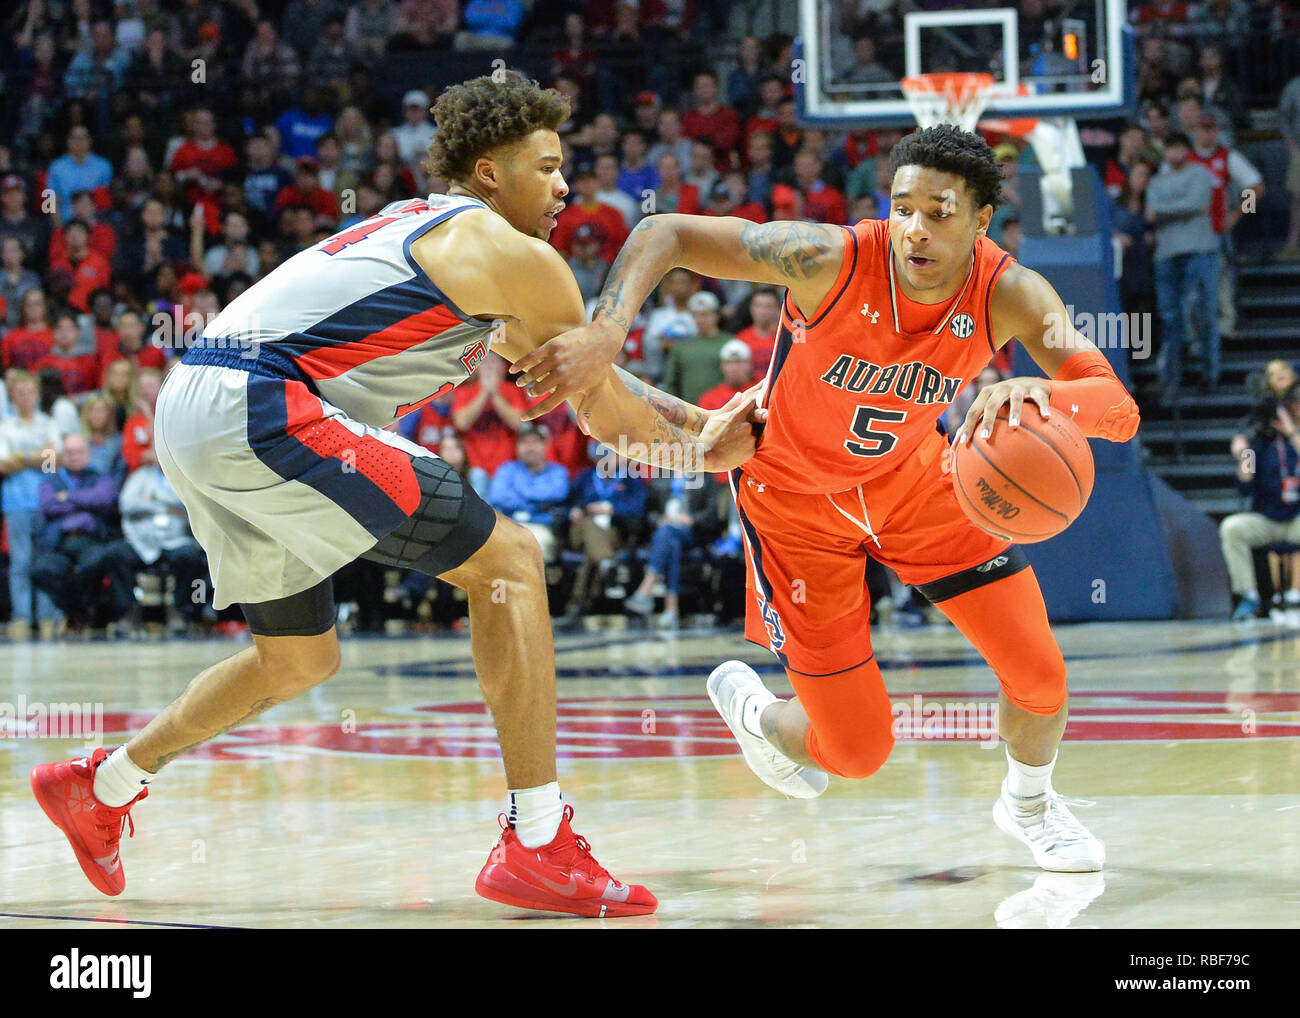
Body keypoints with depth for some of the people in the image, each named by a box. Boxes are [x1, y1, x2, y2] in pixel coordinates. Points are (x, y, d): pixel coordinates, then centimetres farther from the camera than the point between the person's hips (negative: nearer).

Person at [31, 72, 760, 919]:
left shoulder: (425, 228, 27)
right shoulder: (515, 256, -1)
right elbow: (604, 411, 9)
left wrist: (695, 419, 35)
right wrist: (702, 449, 26)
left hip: (189, 410, 10)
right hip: (261, 405, -10)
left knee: (301, 659, 26)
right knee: (508, 560, -6)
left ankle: (100, 786, 36)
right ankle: (538, 848, -10)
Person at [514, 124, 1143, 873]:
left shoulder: (1009, 296, -25)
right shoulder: (831, 260, -33)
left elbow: (1121, 409, -35)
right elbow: (665, 234, -27)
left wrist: (1044, 396, -58)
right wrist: (605, 332, -45)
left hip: (909, 471, 3)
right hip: (794, 493, -3)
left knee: (1040, 675, -4)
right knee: (858, 753, -3)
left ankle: (1029, 803, 32)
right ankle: (751, 707, 34)